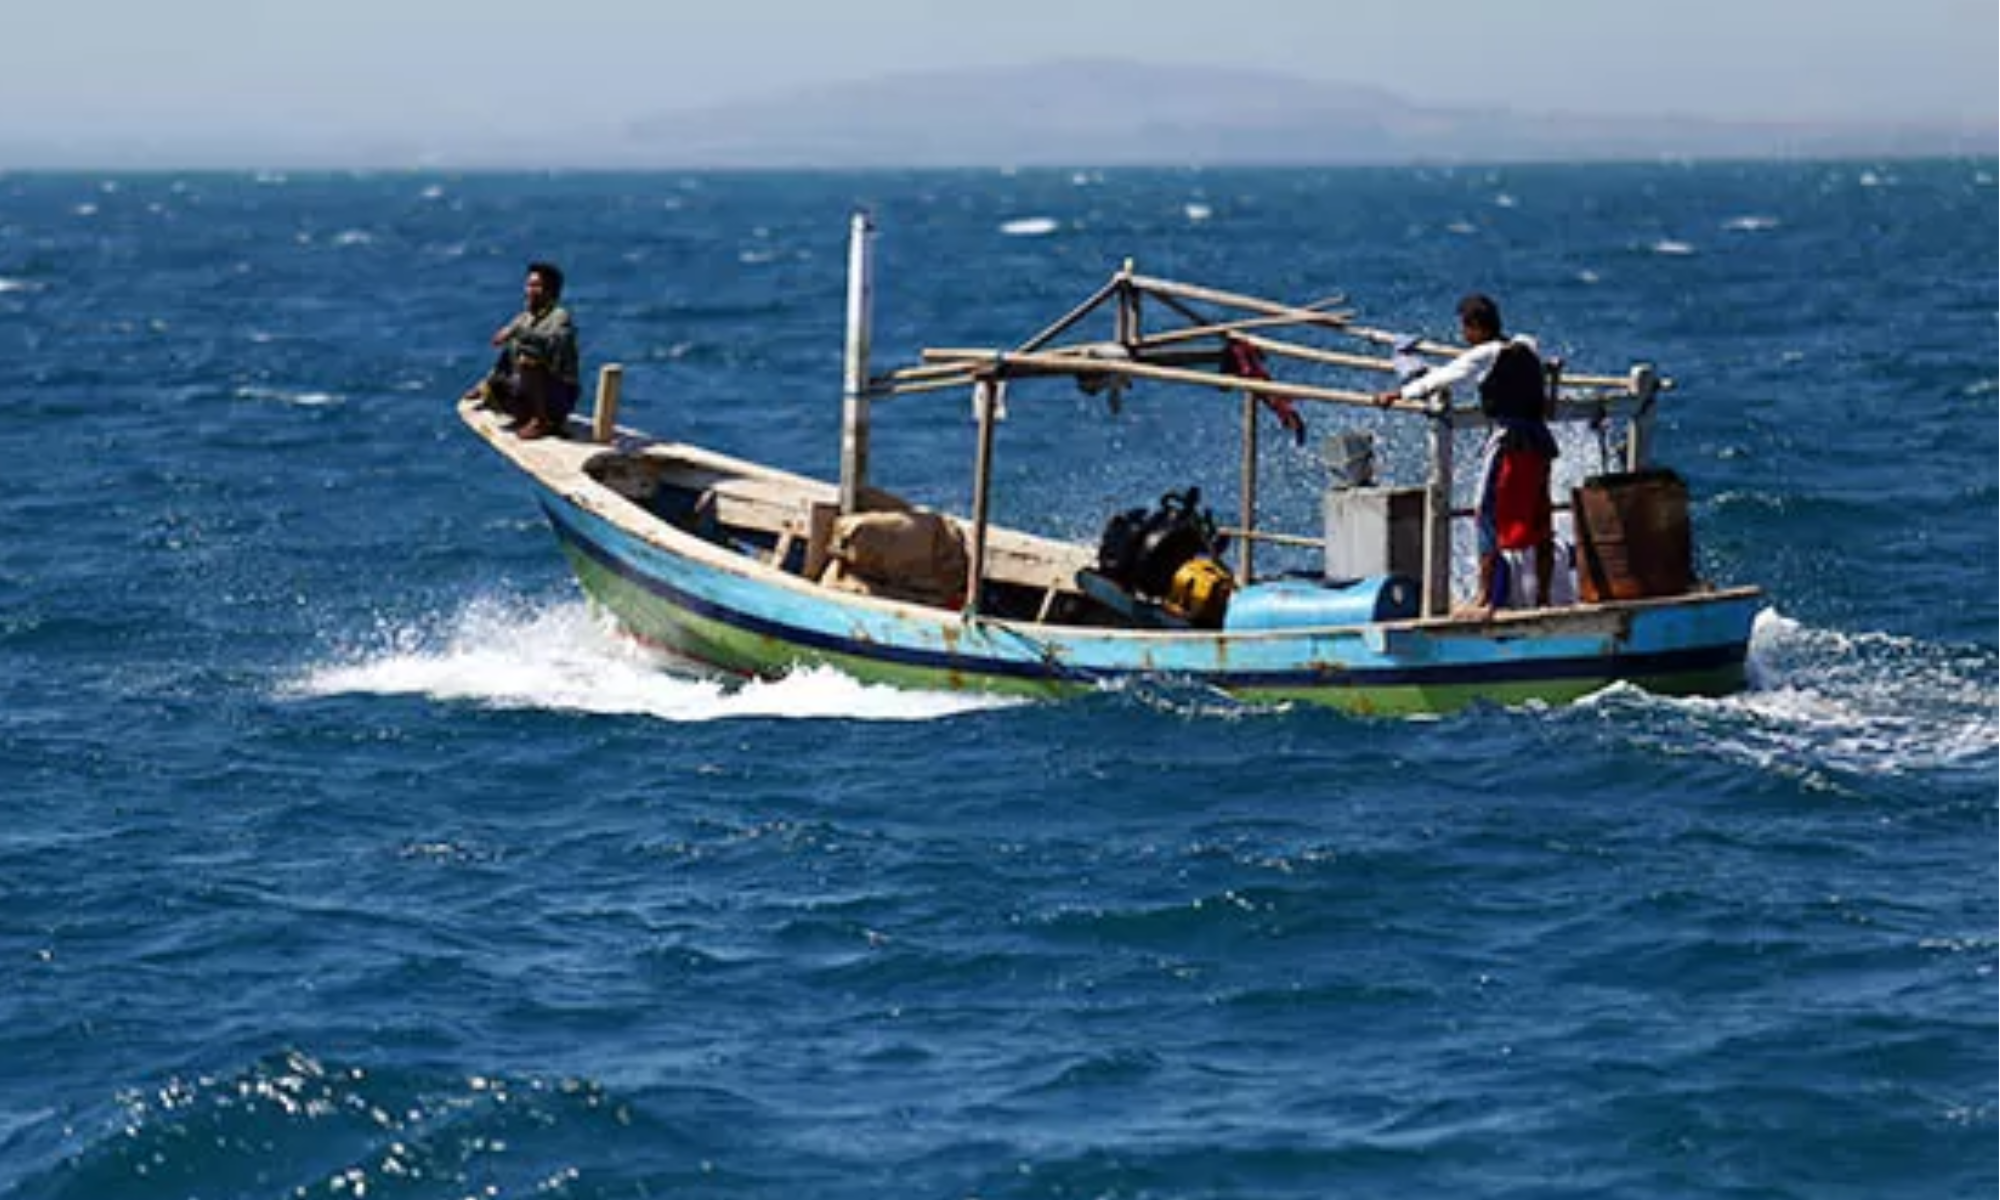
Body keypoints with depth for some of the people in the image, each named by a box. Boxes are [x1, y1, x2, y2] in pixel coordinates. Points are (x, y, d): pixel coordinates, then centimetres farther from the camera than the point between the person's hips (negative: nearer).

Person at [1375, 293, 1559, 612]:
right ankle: (1543, 596, 14)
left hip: (1508, 442, -7)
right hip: (1540, 441, 7)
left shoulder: (1485, 355, -7)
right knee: (1539, 524, 11)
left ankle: (1486, 599, -9)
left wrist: (1398, 394, 7)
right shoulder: (1527, 347, 13)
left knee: (1488, 517, -3)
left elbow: (1441, 377, -2)